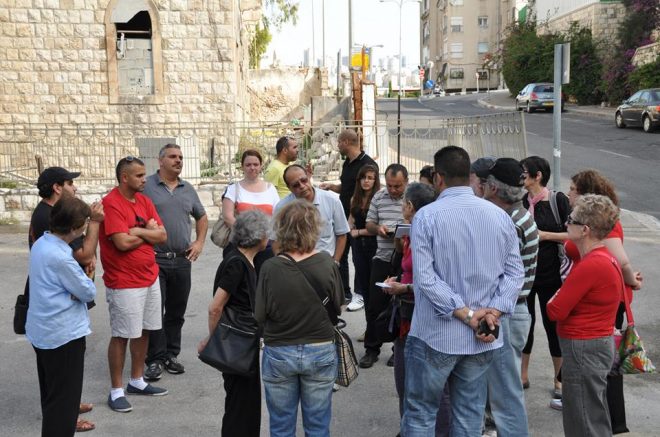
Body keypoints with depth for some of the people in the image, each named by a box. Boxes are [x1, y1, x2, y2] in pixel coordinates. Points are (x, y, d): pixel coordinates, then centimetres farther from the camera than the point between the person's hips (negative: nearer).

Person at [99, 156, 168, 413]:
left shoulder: (144, 200, 9)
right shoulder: (111, 204, -15)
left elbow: (162, 236, 4)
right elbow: (123, 242, -24)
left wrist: (138, 231, -13)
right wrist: (149, 232, -6)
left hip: (150, 278, 8)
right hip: (124, 283, -8)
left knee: (144, 331, 14)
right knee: (121, 336, 0)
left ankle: (137, 381, 28)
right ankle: (116, 391, 11)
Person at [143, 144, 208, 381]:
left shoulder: (188, 189, 13)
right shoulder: (146, 186, -4)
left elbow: (202, 217, 25)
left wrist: (199, 242, 13)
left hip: (182, 260, 5)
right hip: (154, 259, -5)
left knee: (176, 312, 11)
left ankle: (171, 355, 23)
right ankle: (156, 360, 7)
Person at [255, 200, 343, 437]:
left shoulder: (270, 268, -17)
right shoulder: (327, 263, -14)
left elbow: (260, 315, -9)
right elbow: (338, 307, -3)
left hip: (278, 353, -1)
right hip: (321, 352, 1)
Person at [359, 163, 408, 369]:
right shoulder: (378, 197, 6)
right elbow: (369, 224, 13)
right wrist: (378, 228, -8)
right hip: (382, 259, 4)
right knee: (374, 305, 6)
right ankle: (371, 348, 20)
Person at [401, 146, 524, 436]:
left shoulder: (427, 216, -10)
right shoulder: (500, 216, 2)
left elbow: (425, 276, -17)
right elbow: (515, 272, 0)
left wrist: (466, 313, -15)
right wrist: (493, 312, -7)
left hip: (436, 334, -4)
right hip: (482, 338, 4)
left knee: (420, 413, 8)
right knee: (470, 413, 14)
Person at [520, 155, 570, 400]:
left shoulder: (558, 200, -8)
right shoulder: (519, 202, 3)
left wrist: (545, 235, -17)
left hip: (550, 275, -4)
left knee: (553, 325, 6)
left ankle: (559, 381, 20)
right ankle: (523, 375, 28)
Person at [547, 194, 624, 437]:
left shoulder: (591, 265, -24)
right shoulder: (606, 258, 8)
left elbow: (555, 311, -20)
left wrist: (555, 299, -1)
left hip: (583, 348, -10)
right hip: (600, 342, 10)